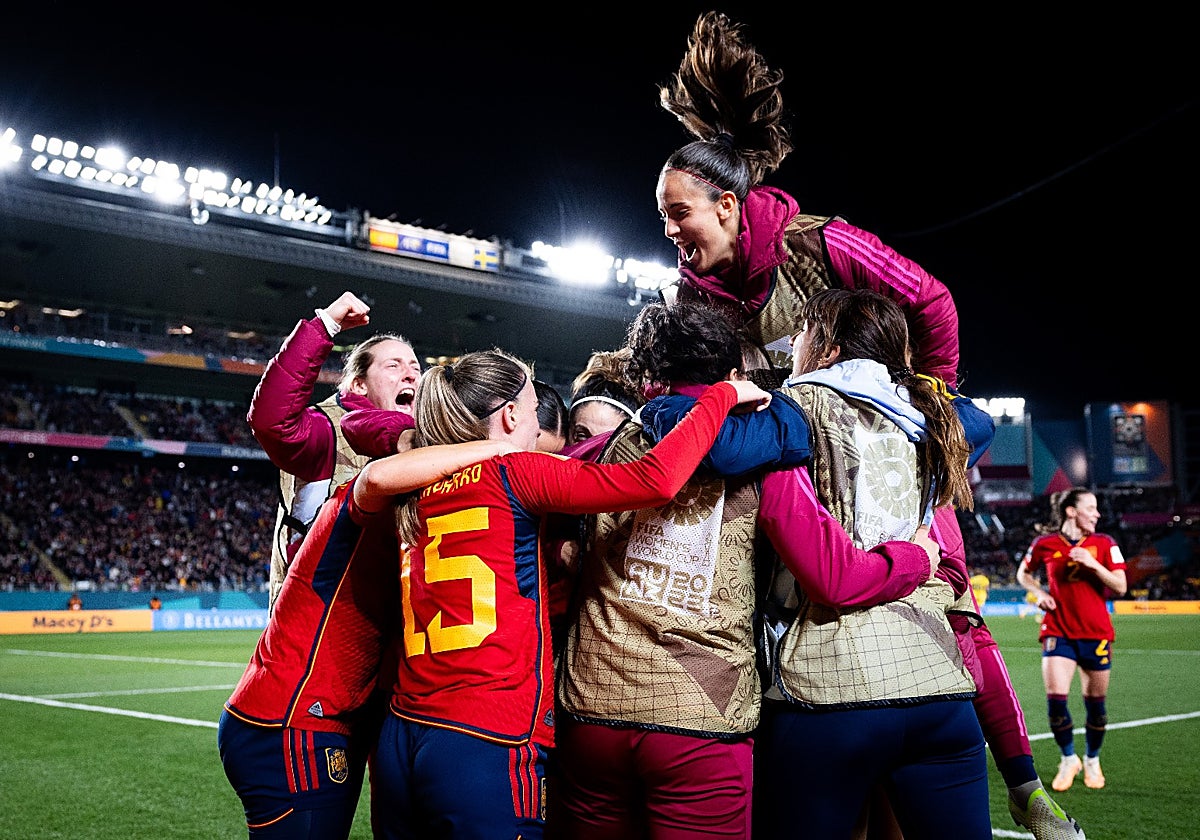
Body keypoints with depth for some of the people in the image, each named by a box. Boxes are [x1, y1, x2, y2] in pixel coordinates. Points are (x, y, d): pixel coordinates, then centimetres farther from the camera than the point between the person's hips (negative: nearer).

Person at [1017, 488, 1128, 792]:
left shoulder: (1104, 544, 1)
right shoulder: (1045, 544, 0)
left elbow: (1120, 587, -6)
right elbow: (1023, 574, 17)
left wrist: (1093, 564, -19)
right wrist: (1039, 593, -1)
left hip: (1096, 633, 1)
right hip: (1058, 632, -1)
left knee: (1095, 702, 6)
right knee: (1055, 698, -10)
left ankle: (1092, 761, 29)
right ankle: (1069, 760, 13)